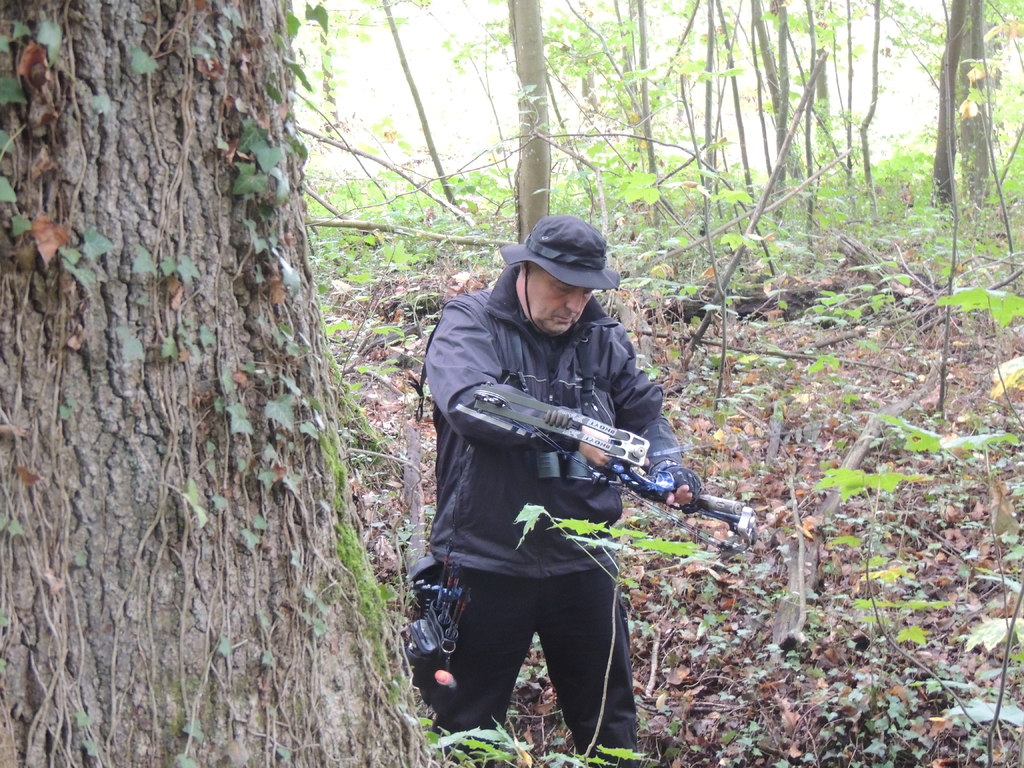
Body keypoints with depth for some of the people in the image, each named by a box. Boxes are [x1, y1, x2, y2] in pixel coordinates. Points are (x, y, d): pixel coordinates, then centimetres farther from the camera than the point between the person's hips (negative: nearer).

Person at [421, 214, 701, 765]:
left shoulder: (602, 338, 7)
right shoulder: (470, 324, -7)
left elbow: (644, 413, 14)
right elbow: (469, 402, -25)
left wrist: (668, 465, -9)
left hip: (582, 562, 4)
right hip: (486, 561, -4)